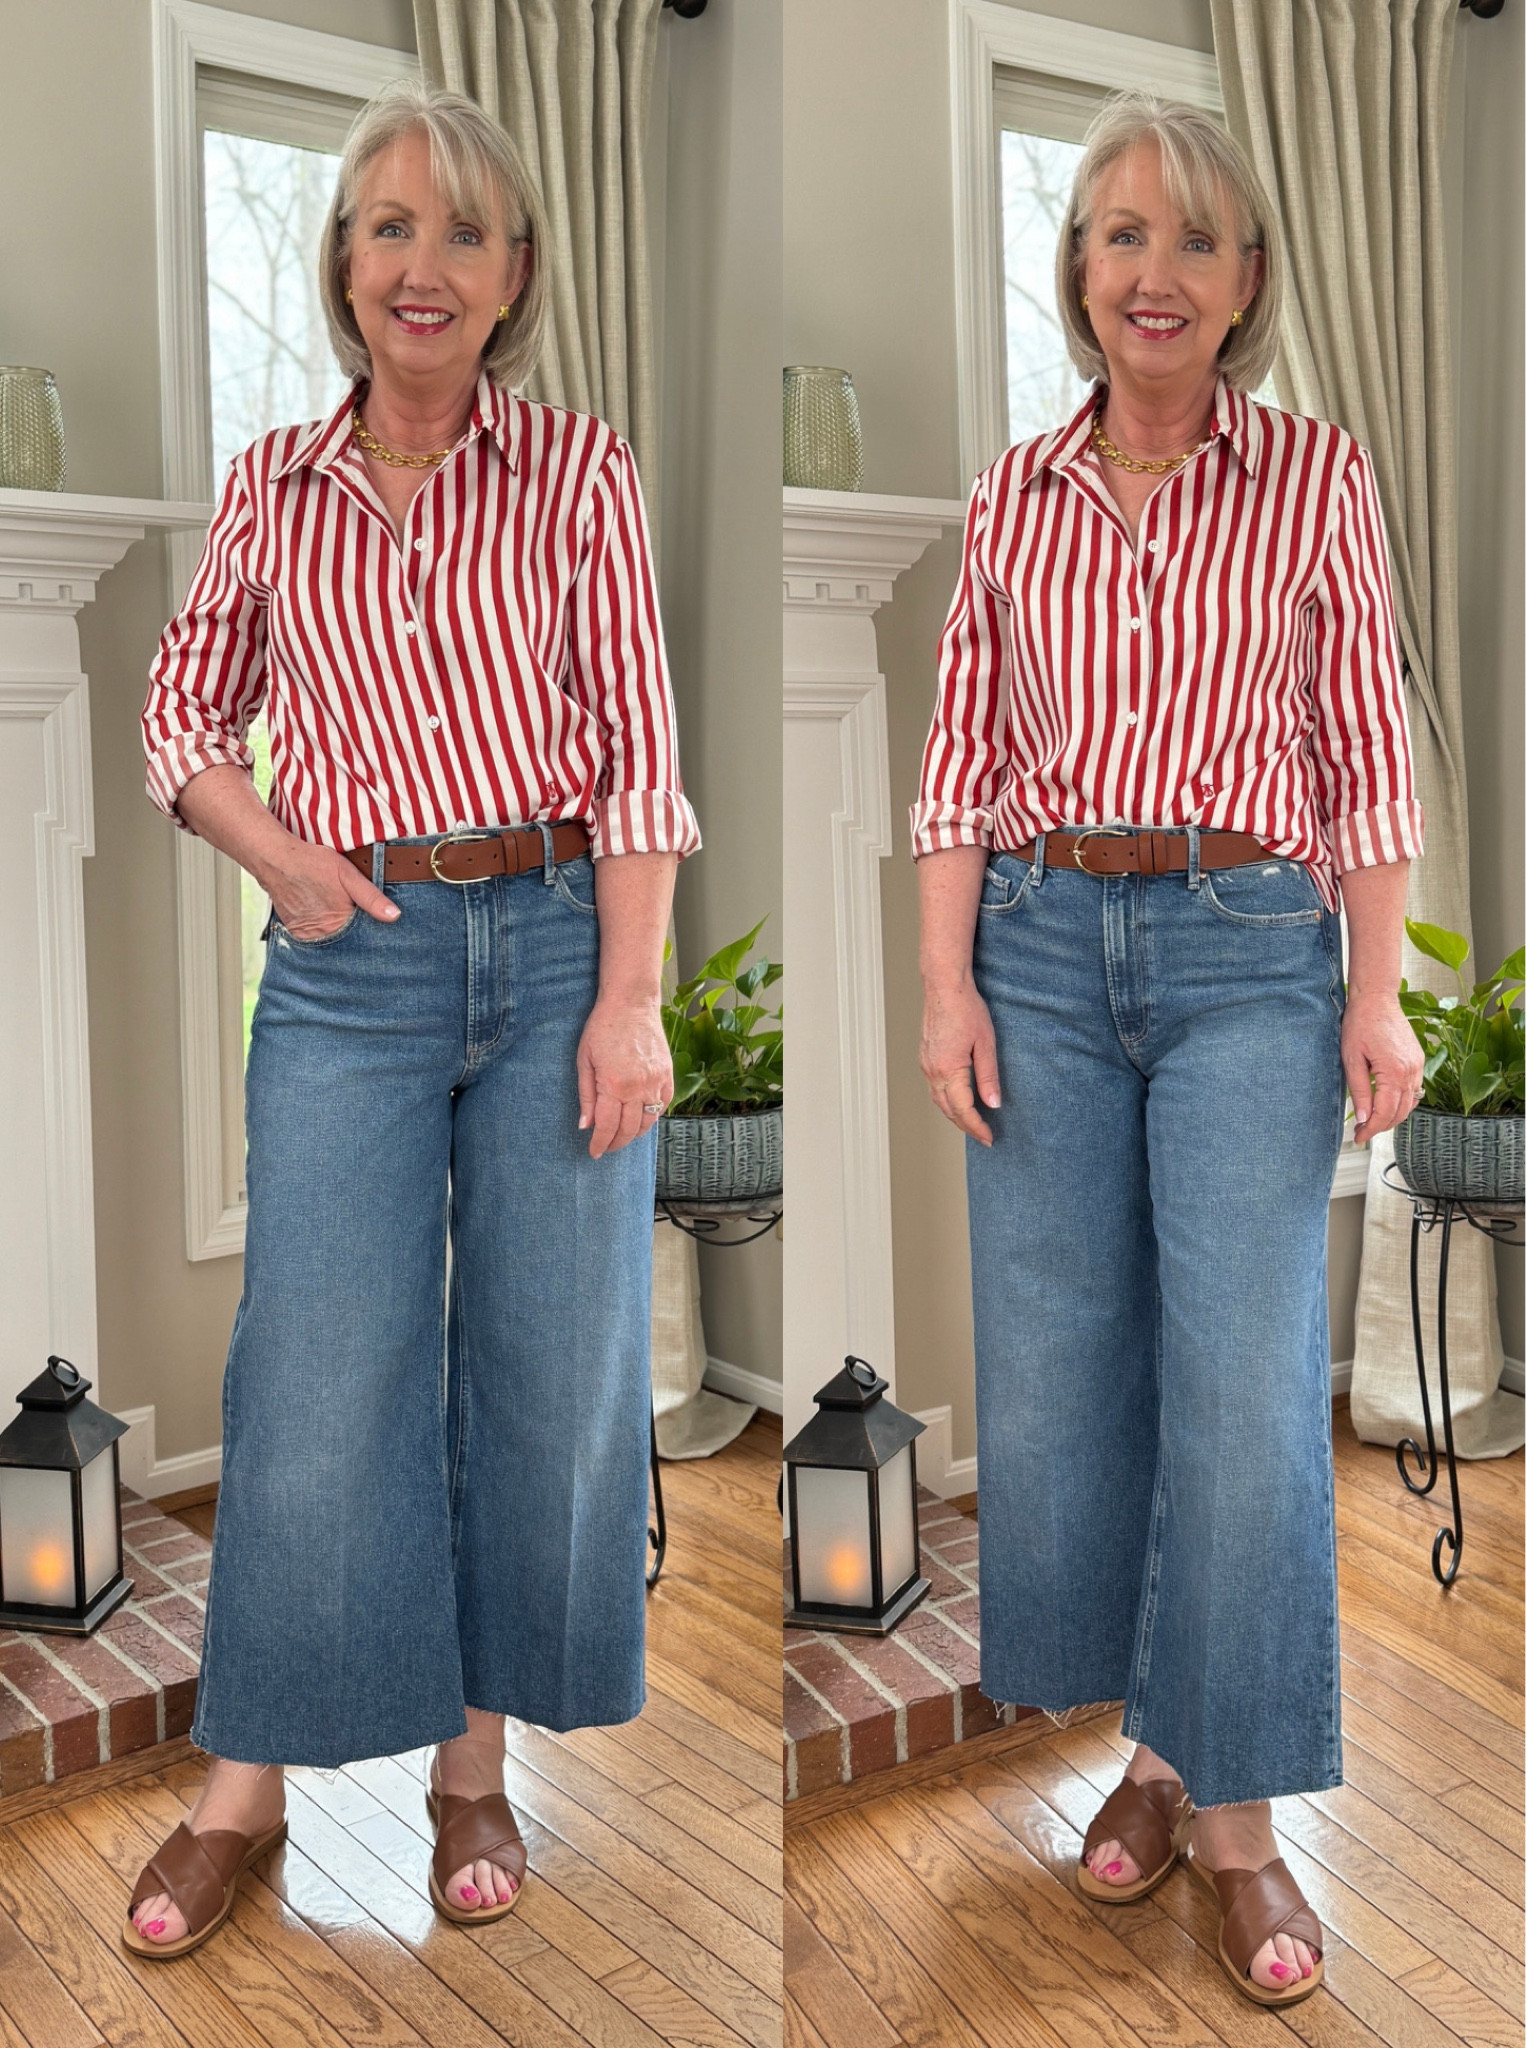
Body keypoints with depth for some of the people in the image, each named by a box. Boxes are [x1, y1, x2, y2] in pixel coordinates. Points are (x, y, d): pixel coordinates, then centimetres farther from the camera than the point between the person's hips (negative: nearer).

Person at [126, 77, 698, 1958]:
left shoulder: (579, 470, 3)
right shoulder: (271, 486, 8)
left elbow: (637, 746, -2)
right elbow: (184, 715, 17)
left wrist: (631, 998, -9)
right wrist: (278, 857, -2)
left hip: (556, 945, 0)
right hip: (349, 970, 1)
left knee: (548, 1371, 6)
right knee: (314, 1378, 2)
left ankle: (475, 1765, 24)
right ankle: (244, 1785, 19)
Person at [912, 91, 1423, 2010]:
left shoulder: (1315, 476, 4)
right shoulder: (1013, 494, 9)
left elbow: (1363, 750, 2)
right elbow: (965, 757, 7)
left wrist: (1378, 993, -4)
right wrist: (947, 983, -2)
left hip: (1251, 954, -2)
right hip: (1043, 949, 3)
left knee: (1244, 1391, -5)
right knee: (1057, 1375, 5)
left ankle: (1235, 1811, 11)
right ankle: (1152, 1740, 25)